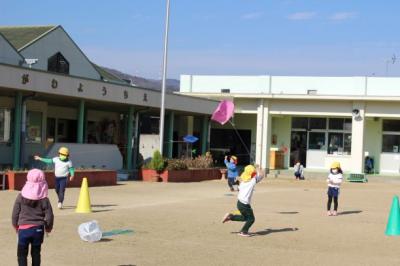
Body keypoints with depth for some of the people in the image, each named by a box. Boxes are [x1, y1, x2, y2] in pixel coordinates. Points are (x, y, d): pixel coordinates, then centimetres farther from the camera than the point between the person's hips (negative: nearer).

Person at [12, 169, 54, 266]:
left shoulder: (21, 196, -7)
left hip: (23, 229, -1)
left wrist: (15, 225, 17)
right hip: (38, 229, 1)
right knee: (36, 253, 13)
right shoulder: (44, 199, -6)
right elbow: (49, 216, -4)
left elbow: (15, 213, -1)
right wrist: (48, 227, 15)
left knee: (22, 253, 7)